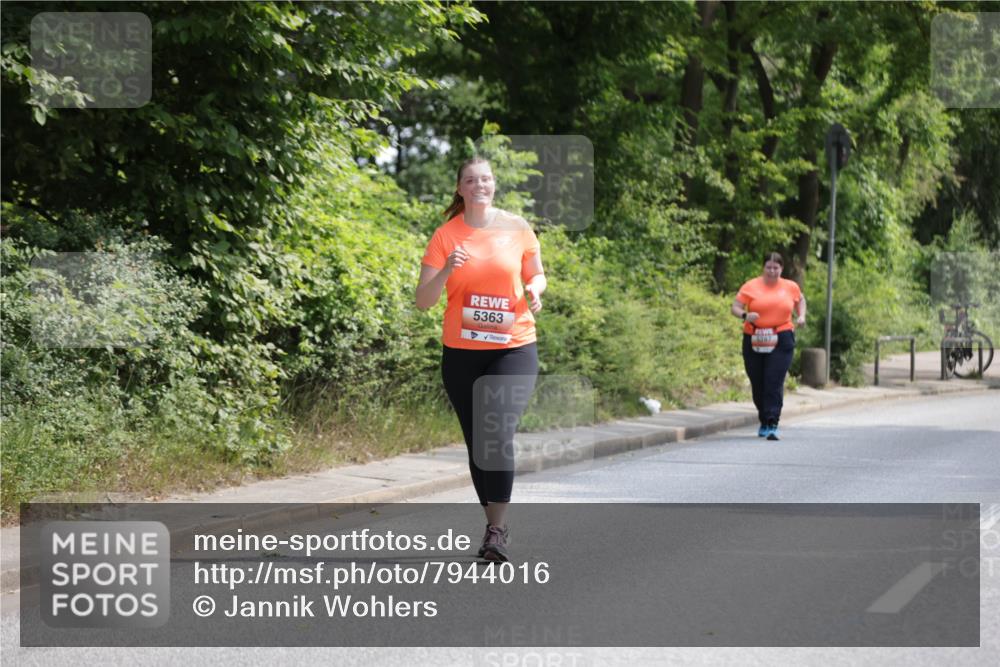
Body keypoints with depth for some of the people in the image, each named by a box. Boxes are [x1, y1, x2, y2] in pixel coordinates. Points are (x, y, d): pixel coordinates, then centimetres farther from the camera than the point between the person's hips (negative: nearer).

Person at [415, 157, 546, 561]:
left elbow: (536, 274, 14)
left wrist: (535, 290, -9)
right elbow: (423, 300, -3)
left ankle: (496, 529, -16)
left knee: (498, 434, -19)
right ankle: (496, 524, 23)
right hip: (461, 353, 2)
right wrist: (447, 270, -22)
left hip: (513, 349, -2)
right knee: (476, 442, 8)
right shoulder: (446, 236, -1)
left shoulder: (517, 228, 0)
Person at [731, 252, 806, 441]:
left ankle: (772, 425, -16)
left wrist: (801, 316, 10)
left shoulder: (791, 287, 9)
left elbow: (800, 300, 29)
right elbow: (735, 308, 0)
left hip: (781, 341, -1)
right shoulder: (750, 286, 2)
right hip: (754, 341, 1)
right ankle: (764, 421, 28)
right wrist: (745, 315, -21)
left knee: (774, 383, -13)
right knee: (757, 383, 8)